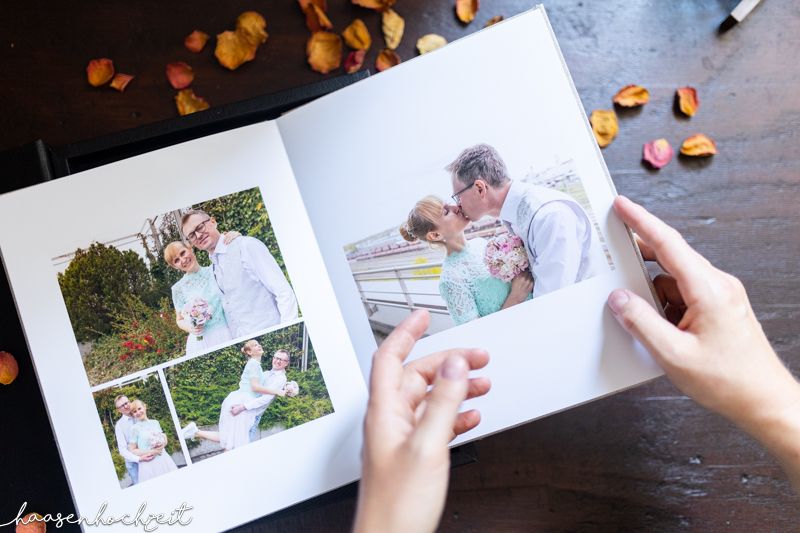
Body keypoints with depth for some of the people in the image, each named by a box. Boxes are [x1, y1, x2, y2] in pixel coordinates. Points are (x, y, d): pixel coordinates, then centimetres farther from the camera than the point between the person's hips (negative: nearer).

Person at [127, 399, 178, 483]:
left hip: (164, 460, 4)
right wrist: (152, 452, -12)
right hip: (149, 464, -4)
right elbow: (132, 451, -7)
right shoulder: (134, 428, -5)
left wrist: (162, 444, -4)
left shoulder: (155, 422, 8)